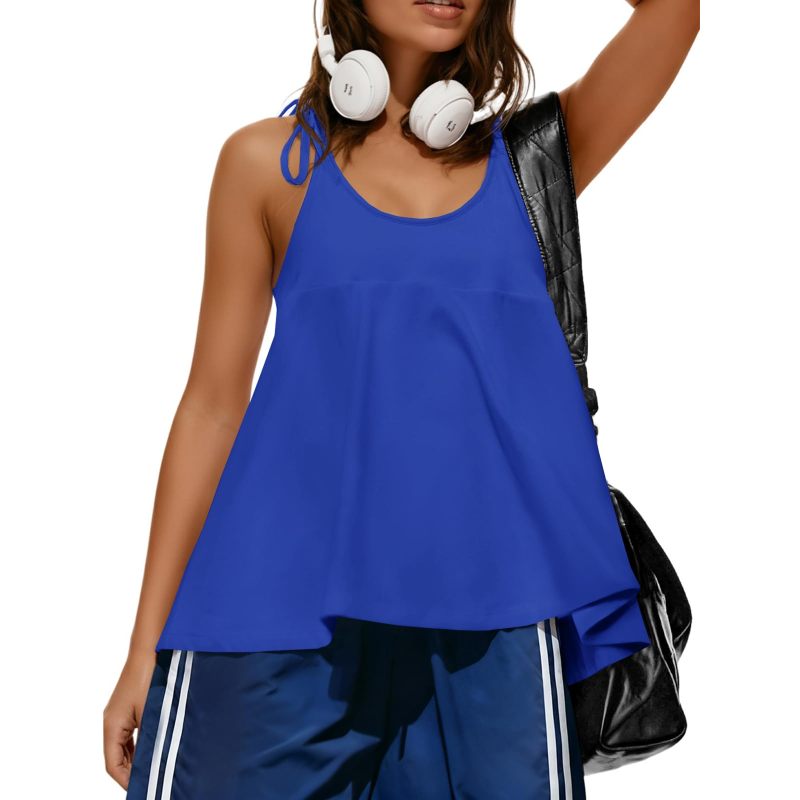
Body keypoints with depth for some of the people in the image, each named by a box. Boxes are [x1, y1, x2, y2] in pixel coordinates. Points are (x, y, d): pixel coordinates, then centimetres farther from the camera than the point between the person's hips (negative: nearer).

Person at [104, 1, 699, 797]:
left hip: (490, 599, 1)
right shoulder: (270, 159, 6)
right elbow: (213, 401, 5)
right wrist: (148, 641, 4)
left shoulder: (531, 158, 9)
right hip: (292, 598, 0)